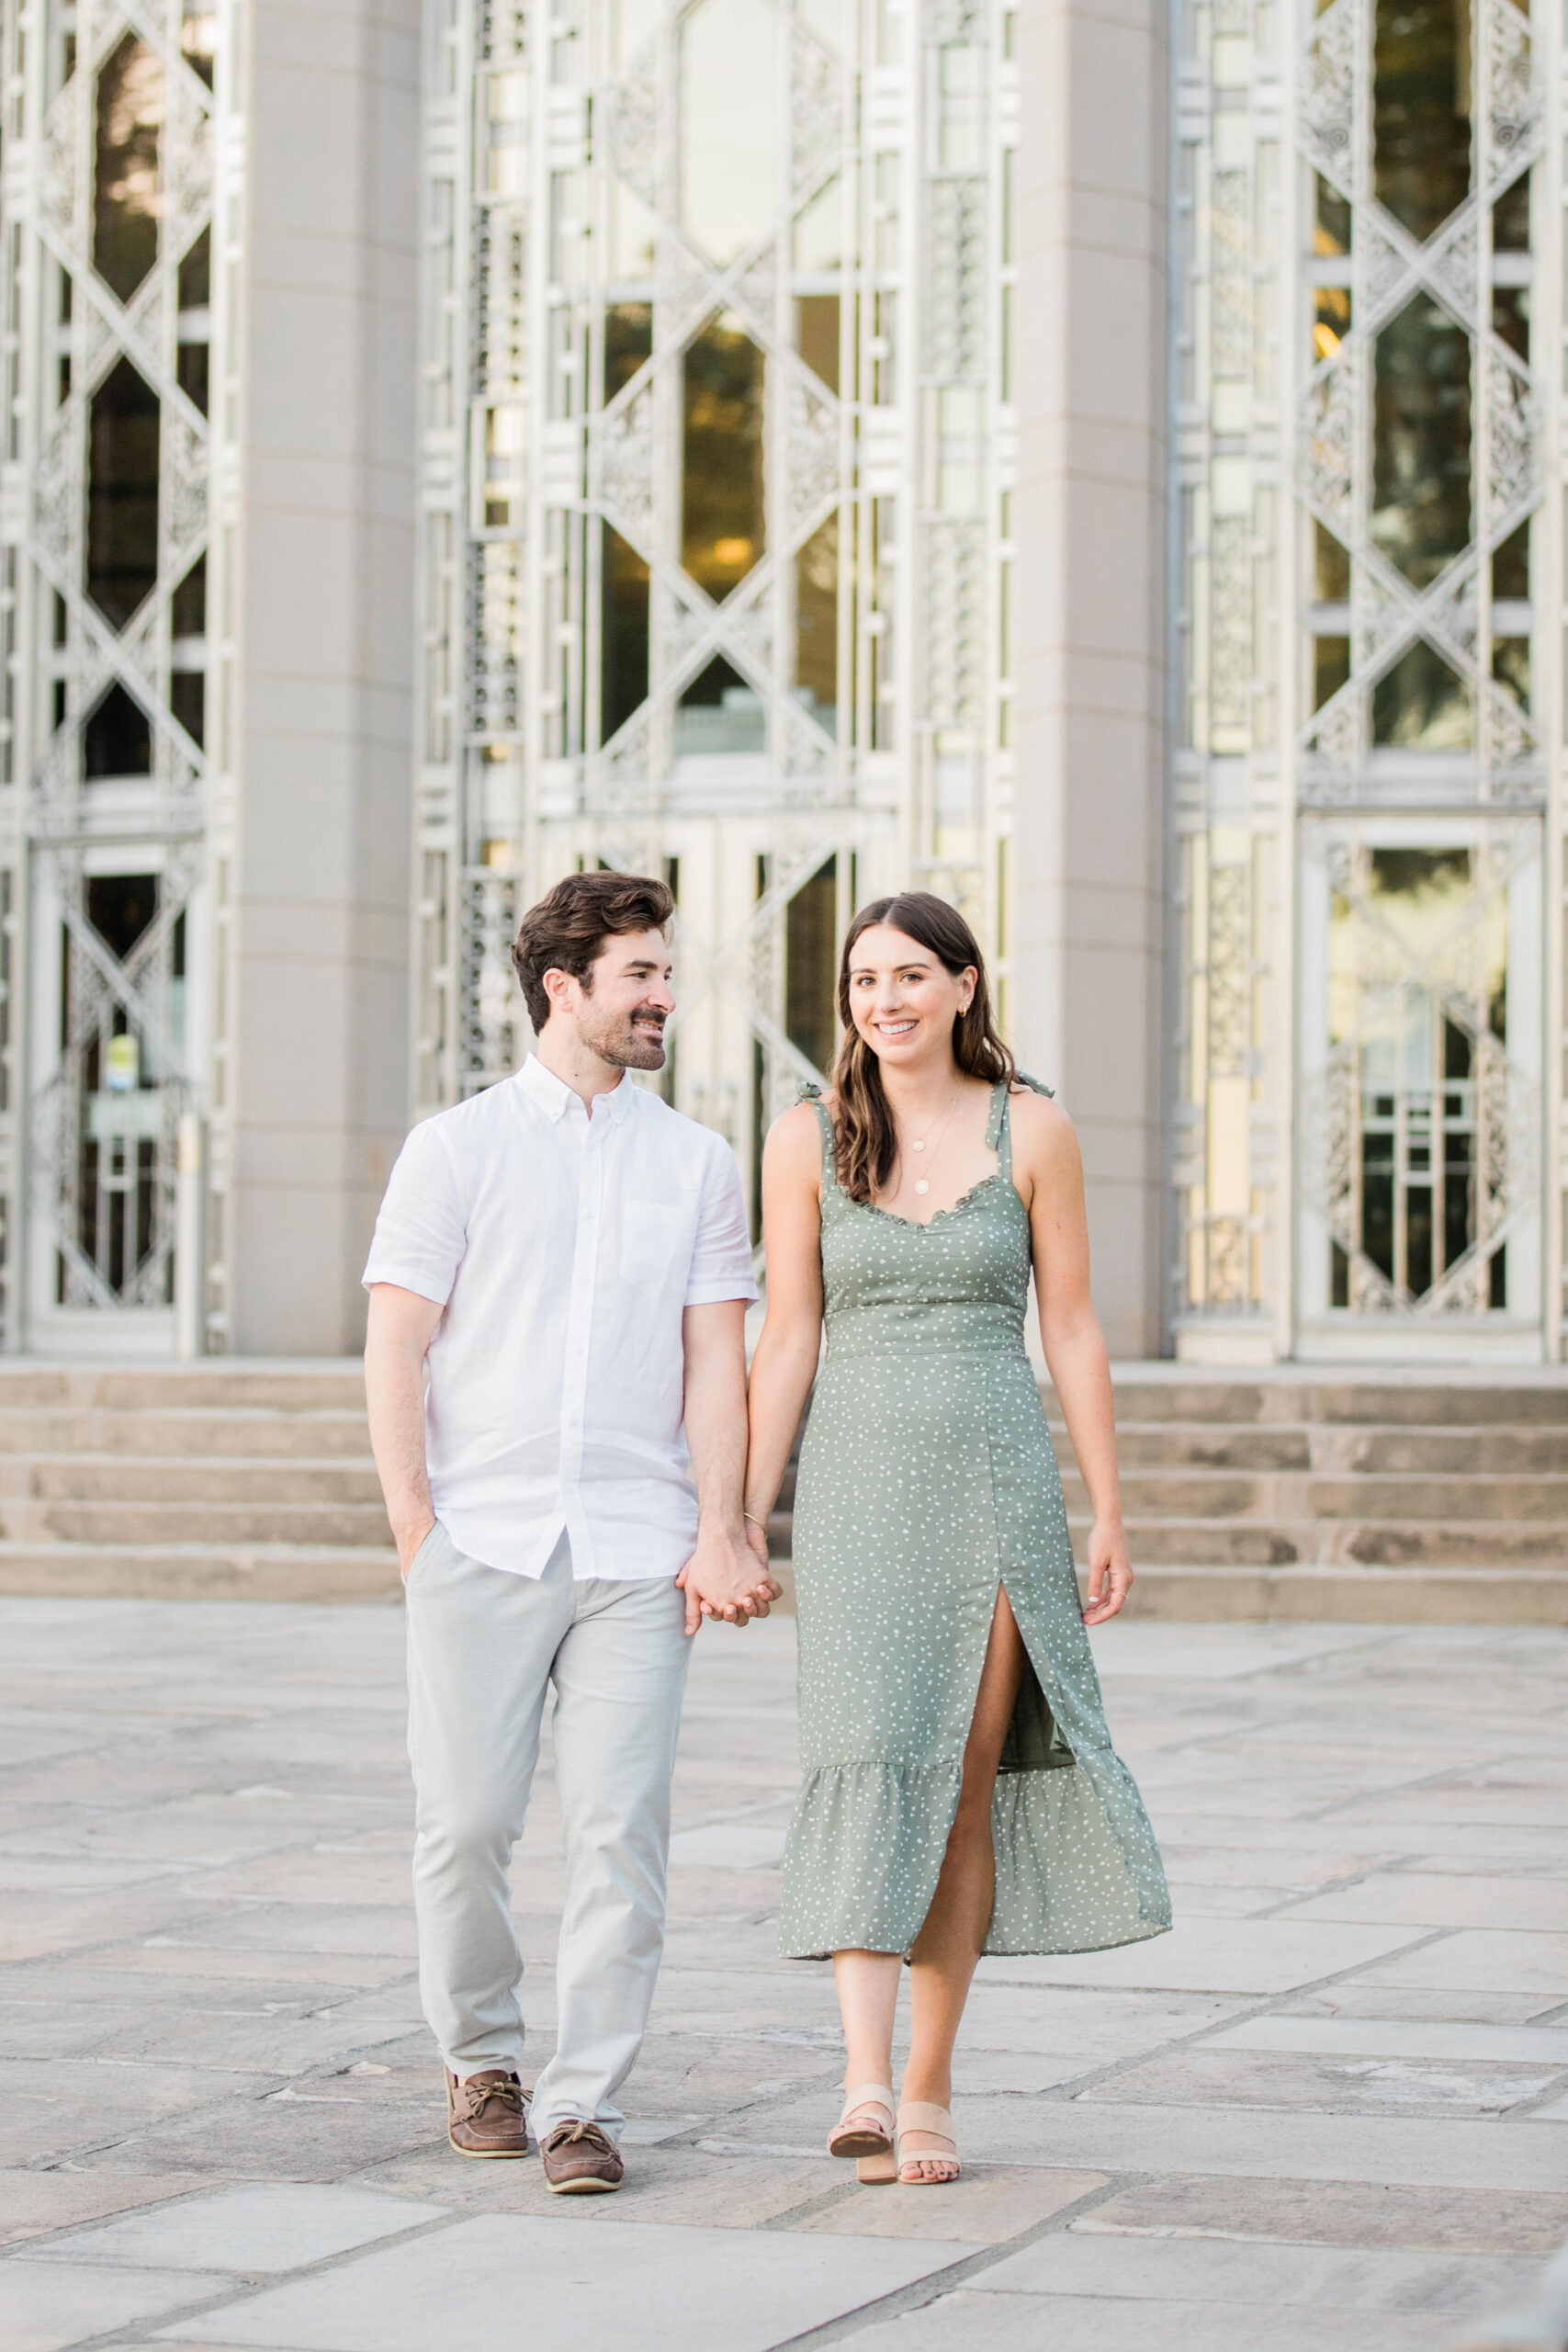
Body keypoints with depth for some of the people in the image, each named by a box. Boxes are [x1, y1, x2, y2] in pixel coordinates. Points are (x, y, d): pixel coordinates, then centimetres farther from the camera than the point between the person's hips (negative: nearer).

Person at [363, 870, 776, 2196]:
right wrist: (415, 1525, -4)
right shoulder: (455, 1149, 7)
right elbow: (395, 1349, 4)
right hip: (482, 1542, -1)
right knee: (466, 1824, 0)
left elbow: (716, 1359, 7)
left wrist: (719, 1534, -3)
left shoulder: (698, 1164, 12)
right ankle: (480, 2060, 22)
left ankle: (583, 2104, 0)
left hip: (638, 1551, 1)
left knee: (620, 1831, -5)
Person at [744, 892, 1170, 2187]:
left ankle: (929, 2090, 12)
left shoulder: (1032, 1129, 2)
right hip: (859, 1484, -1)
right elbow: (787, 1341, 3)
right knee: (872, 1764, -15)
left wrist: (1110, 1516, 2)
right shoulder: (807, 1138, 3)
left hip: (1000, 1482, 1)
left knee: (969, 1786, 3)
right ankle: (866, 2081, -23)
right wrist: (743, 1523, -1)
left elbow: (1073, 1328, 4)